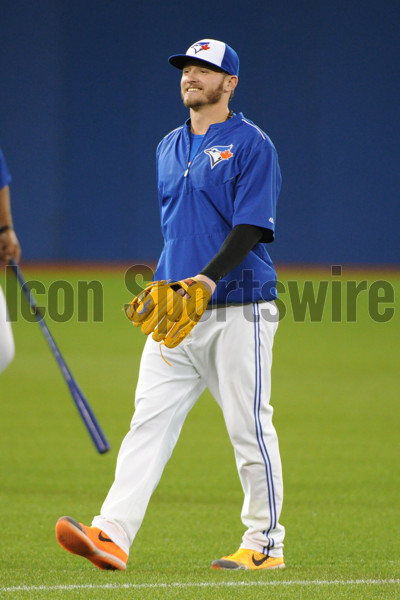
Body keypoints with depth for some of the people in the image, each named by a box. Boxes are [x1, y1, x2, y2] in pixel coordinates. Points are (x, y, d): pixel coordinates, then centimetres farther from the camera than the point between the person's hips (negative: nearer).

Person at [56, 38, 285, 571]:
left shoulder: (252, 145, -5)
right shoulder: (170, 147, 18)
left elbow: (251, 228, -14)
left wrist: (208, 279, -25)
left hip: (237, 310, -6)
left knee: (249, 428, -2)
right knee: (149, 420, -5)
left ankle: (266, 543, 9)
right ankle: (113, 536, -15)